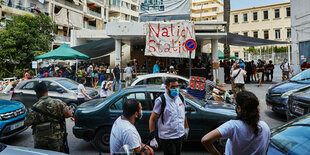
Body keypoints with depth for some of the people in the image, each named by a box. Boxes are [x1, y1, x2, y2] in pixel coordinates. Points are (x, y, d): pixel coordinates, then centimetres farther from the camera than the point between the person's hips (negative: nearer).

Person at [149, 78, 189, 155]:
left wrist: (186, 128, 22)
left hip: (180, 135, 6)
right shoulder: (161, 101, -14)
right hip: (167, 138, -6)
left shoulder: (180, 98, 4)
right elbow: (152, 119, -12)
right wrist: (152, 138, -16)